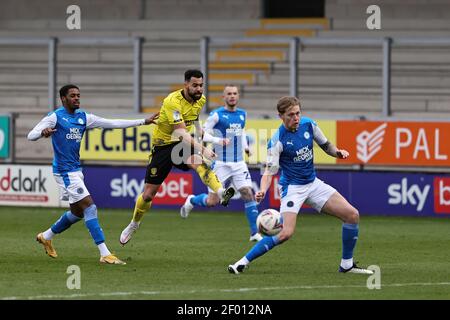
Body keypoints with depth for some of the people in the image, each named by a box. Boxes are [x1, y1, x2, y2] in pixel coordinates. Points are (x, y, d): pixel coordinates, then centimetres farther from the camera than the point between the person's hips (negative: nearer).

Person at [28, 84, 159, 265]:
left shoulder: (83, 117, 10)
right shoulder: (55, 117, -9)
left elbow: (113, 123, 9)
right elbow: (31, 136, -13)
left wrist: (143, 122, 5)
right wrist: (43, 132, -37)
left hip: (76, 171, 9)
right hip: (65, 171, -8)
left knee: (77, 212, 16)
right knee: (89, 207, -15)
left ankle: (46, 236, 37)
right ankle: (105, 254, -16)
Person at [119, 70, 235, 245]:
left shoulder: (200, 100, -2)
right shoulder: (173, 101, -26)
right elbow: (180, 132, -36)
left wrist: (202, 133, 8)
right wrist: (202, 149, -46)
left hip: (183, 144, 4)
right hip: (163, 145, -4)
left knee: (199, 162, -33)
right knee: (148, 193, 4)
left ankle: (221, 193, -54)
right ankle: (133, 224, 30)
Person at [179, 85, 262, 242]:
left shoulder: (242, 114, 9)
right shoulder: (216, 115, -8)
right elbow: (202, 134, -8)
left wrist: (245, 146, 10)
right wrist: (218, 140, -24)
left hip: (239, 163, 4)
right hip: (221, 163, -4)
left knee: (248, 194, -9)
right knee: (212, 201, -2)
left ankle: (255, 233, -5)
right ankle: (191, 200, 31)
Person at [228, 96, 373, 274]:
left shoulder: (308, 125, -4)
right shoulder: (278, 140, -20)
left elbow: (325, 145, 12)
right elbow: (270, 170, -24)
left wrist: (337, 152, -10)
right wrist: (263, 190, -43)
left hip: (313, 184, 6)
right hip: (292, 188, -6)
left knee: (352, 215, -2)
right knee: (286, 233, -25)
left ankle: (347, 265, 12)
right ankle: (243, 262, -13)